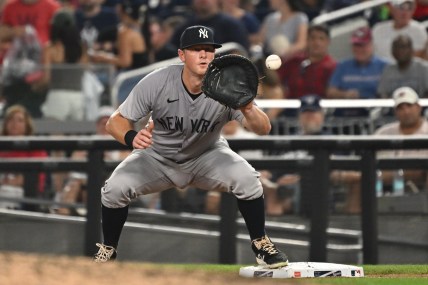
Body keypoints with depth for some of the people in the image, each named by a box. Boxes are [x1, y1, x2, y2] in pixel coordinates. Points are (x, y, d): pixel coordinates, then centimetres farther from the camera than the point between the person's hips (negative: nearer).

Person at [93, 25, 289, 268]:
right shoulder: (156, 83, -26)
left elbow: (263, 129, -33)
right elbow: (116, 121, -20)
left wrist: (248, 110, -57)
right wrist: (131, 137, -44)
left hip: (207, 156, 0)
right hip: (158, 156, 0)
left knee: (248, 180, -26)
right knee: (115, 188, -23)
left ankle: (260, 242, -1)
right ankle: (108, 250, 5)